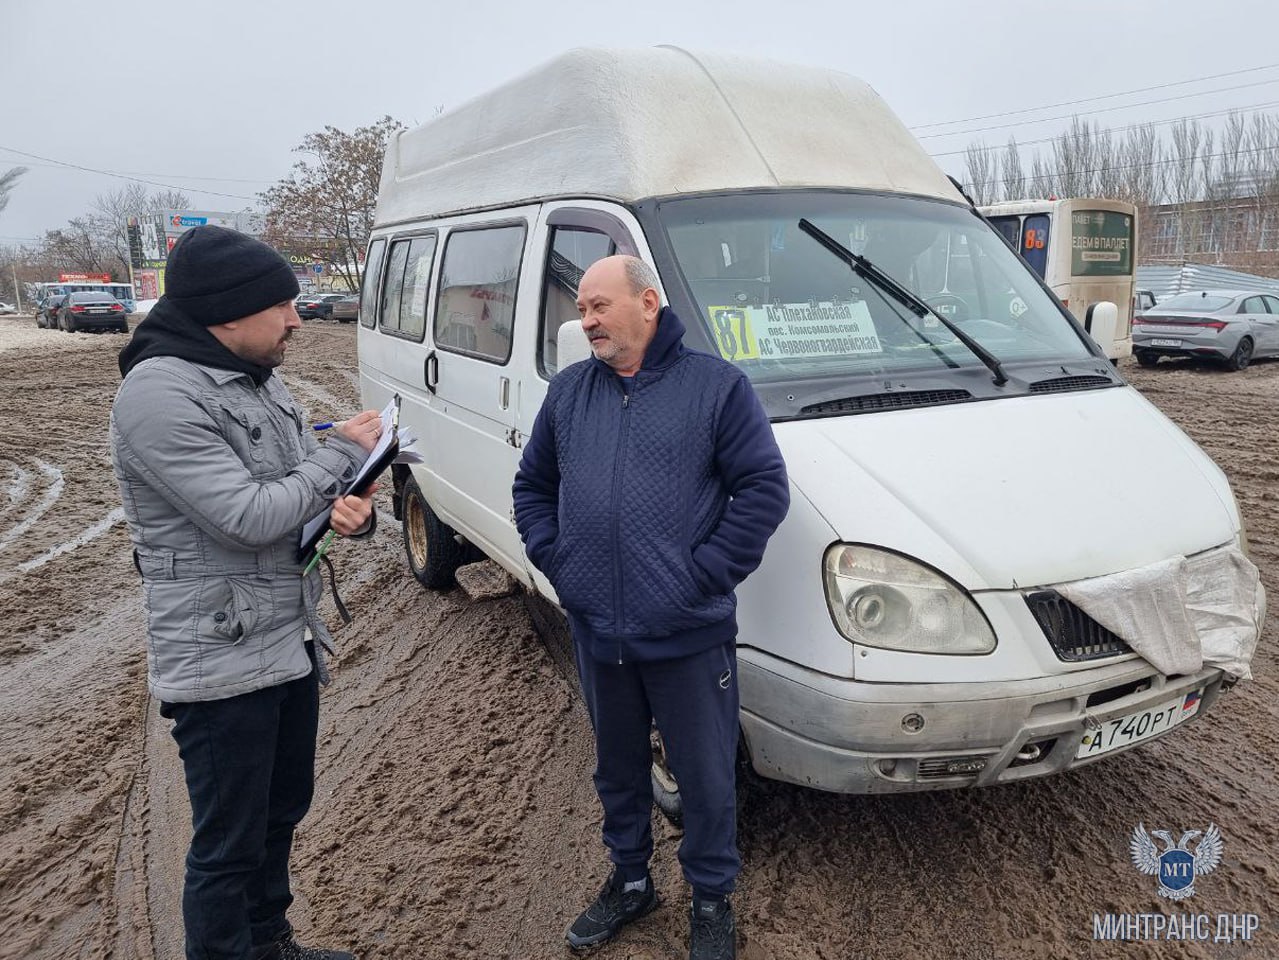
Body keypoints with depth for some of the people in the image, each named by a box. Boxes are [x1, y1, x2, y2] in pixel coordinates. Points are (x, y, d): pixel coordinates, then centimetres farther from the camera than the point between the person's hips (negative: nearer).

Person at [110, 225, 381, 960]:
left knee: (282, 812, 24)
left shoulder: (259, 379, 7)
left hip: (291, 643, 9)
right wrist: (344, 452, -15)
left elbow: (301, 483, 13)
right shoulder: (159, 396, -21)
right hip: (223, 662, -9)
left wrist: (348, 503, -10)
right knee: (229, 846, 7)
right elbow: (248, 517, -26)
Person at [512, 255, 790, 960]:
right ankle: (629, 881, 44)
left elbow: (764, 490, -10)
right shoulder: (568, 392, 7)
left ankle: (711, 901, 34)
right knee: (617, 768, 22)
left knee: (706, 778, 11)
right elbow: (531, 487, 15)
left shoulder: (716, 385, -6)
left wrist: (703, 575, -15)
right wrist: (555, 562, 1)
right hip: (597, 632, 4)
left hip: (689, 635, -4)